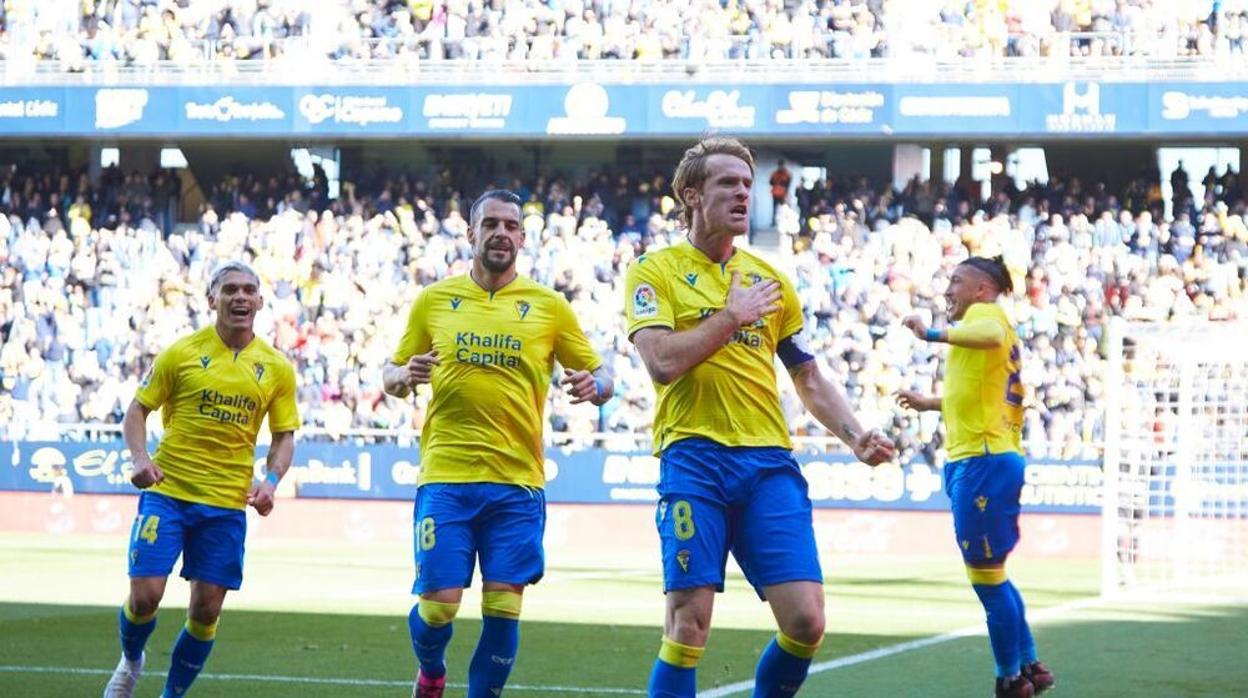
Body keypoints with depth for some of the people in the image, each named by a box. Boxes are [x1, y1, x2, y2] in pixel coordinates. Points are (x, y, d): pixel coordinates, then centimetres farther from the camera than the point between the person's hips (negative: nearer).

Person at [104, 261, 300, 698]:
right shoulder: (182, 353, -2)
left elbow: (284, 436, 10)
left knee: (206, 609, 2)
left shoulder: (276, 368, 4)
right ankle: (130, 661, 22)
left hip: (227, 502, 2)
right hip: (167, 491, -2)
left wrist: (270, 480, -8)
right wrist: (140, 458, -14)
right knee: (145, 594, -10)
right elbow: (138, 410, 4)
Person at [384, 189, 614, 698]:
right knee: (438, 605, -5)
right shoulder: (434, 300, 8)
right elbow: (392, 377, 14)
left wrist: (595, 385, -12)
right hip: (445, 478, 0)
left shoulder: (549, 307, 7)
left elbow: (600, 376, 11)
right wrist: (405, 376, -9)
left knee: (503, 609, -5)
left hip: (517, 483, 0)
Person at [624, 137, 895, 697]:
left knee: (805, 620, -7)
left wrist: (855, 436, 7)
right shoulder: (656, 271, 4)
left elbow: (809, 380, 22)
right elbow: (663, 362, -13)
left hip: (769, 461, 4)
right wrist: (733, 315, -6)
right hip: (694, 457, -4)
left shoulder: (769, 280, 18)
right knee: (689, 624, -10)